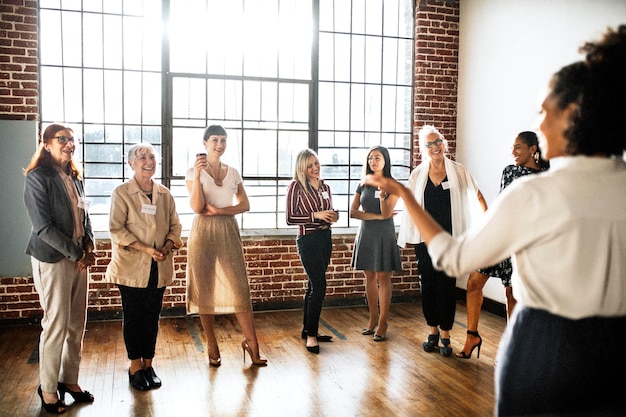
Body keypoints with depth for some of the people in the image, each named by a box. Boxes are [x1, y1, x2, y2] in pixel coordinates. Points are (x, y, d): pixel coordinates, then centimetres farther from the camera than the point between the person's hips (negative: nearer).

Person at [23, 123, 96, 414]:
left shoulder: (74, 177, 11)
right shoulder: (38, 177, -10)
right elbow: (43, 226, -15)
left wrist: (88, 246, 0)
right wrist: (77, 254, -13)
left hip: (78, 256, 7)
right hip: (52, 258, -7)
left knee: (77, 324, 10)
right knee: (56, 324, -1)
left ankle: (70, 380, 24)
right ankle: (48, 390, 14)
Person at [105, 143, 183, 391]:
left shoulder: (164, 194, 8)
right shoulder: (121, 193, -5)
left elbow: (175, 226, 12)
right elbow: (116, 228, -11)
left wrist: (168, 246, -8)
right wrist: (144, 249, -18)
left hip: (159, 267, 4)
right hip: (131, 266, -4)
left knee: (152, 316, 9)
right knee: (133, 316, 5)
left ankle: (148, 364, 21)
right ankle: (135, 366, 18)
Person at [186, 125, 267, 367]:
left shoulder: (233, 173, 10)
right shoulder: (194, 171, 0)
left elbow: (245, 205, 4)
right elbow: (197, 208, -11)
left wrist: (218, 210, -11)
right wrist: (197, 174, -19)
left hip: (229, 232, 2)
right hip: (204, 233, -2)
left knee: (239, 289, -2)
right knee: (205, 290, 3)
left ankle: (251, 342, 7)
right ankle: (212, 348, 16)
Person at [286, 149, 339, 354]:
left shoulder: (325, 187, 9)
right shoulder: (296, 186, -9)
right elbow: (290, 218, -12)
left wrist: (333, 216, -2)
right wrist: (315, 215, -20)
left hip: (325, 238, 7)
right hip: (308, 240, -7)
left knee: (314, 285, 14)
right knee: (319, 286, -10)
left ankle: (308, 329, 25)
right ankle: (311, 335, -1)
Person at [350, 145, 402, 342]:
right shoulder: (363, 185, 8)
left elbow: (387, 213, -12)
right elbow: (353, 212, -1)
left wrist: (382, 196, -28)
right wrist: (376, 216, -11)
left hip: (384, 235, -4)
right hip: (366, 234, 4)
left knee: (383, 277, -2)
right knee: (370, 276, 7)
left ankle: (383, 323, 4)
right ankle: (372, 318, 17)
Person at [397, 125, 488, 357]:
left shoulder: (458, 172, 0)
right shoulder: (417, 175, 5)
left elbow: (477, 196, 7)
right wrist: (407, 235, 6)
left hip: (450, 238, -2)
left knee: (447, 285, 0)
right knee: (428, 284, 7)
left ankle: (445, 334, 12)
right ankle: (432, 331, 21)